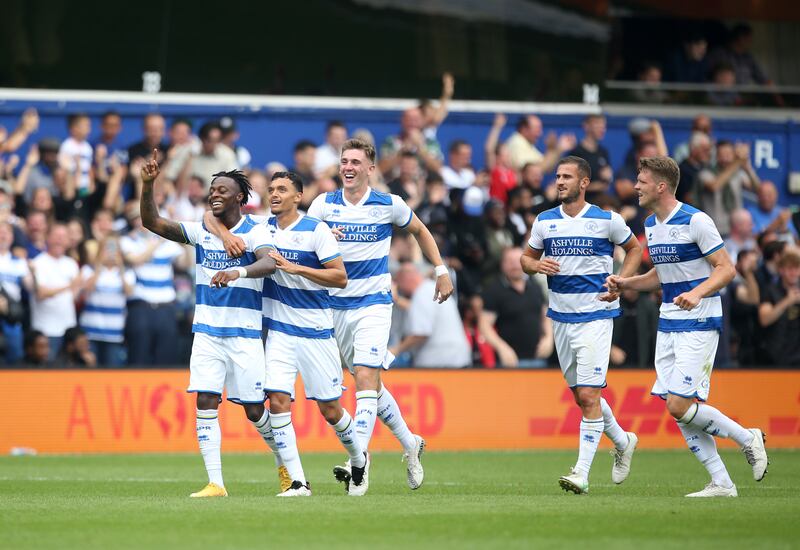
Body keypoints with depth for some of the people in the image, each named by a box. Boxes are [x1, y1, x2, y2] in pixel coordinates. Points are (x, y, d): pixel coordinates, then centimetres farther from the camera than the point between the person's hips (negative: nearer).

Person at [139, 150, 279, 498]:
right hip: (207, 332, 4)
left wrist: (238, 272, -45)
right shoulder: (200, 231, 7)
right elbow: (152, 223, 0)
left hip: (245, 334, -4)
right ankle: (215, 483, -7)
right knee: (205, 402, -9)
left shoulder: (254, 232, -6)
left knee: (254, 410, 1)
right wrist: (148, 185, -15)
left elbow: (269, 263, -26)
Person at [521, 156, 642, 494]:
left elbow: (634, 249, 9)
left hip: (596, 315, -5)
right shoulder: (545, 221, 6)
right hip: (561, 315, 5)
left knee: (588, 395, -13)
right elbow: (526, 258, 16)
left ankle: (582, 474, -13)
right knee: (580, 394, 14)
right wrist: (537, 265, -8)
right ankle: (622, 441, 39)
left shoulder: (607, 221, -5)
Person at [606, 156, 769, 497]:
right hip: (667, 325, 8)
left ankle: (747, 438, 4)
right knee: (675, 408, 2)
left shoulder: (695, 221, -13)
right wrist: (624, 283, 10)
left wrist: (697, 293, -29)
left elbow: (726, 269, -13)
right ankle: (721, 483, 7)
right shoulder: (651, 225, 12)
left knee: (680, 405, -16)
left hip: (698, 324, -8)